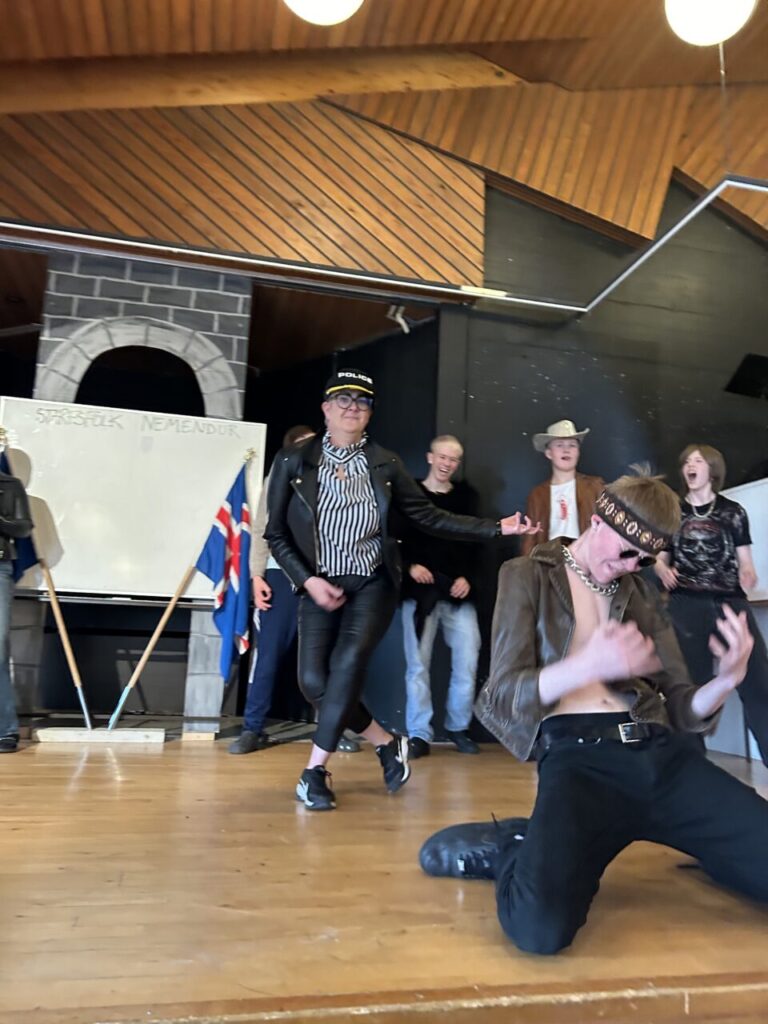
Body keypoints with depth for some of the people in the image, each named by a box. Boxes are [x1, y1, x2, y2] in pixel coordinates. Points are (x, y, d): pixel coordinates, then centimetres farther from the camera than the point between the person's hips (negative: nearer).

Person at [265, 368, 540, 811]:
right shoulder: (294, 461, -1)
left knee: (349, 662, -22)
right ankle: (387, 743, 16)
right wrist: (308, 580, -11)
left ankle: (315, 770, -4)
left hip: (373, 583, 0)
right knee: (314, 680, -10)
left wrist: (496, 527, -2)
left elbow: (429, 516, 3)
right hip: (320, 584, 1)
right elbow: (276, 533, 2)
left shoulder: (385, 464, 2)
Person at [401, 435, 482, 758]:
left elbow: (473, 541, 9)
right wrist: (410, 565, -13)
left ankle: (458, 727, 19)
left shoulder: (465, 496, 12)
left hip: (457, 591, 2)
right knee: (417, 664, 0)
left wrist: (465, 576, -5)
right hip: (419, 591, -2)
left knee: (467, 661, 0)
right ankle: (419, 734, 10)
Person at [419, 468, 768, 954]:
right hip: (578, 754, -4)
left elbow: (682, 708, 17)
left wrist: (727, 678, -7)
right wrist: (588, 665, -21)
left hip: (662, 751, 5)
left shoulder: (642, 593, 20)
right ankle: (524, 848, 3)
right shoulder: (527, 575, 8)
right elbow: (507, 694, -2)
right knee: (542, 921, -31)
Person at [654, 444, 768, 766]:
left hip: (730, 602, 0)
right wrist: (663, 570, -8)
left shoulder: (732, 511, 10)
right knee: (692, 685, 3)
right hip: (686, 606, 0)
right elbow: (660, 558, 16)